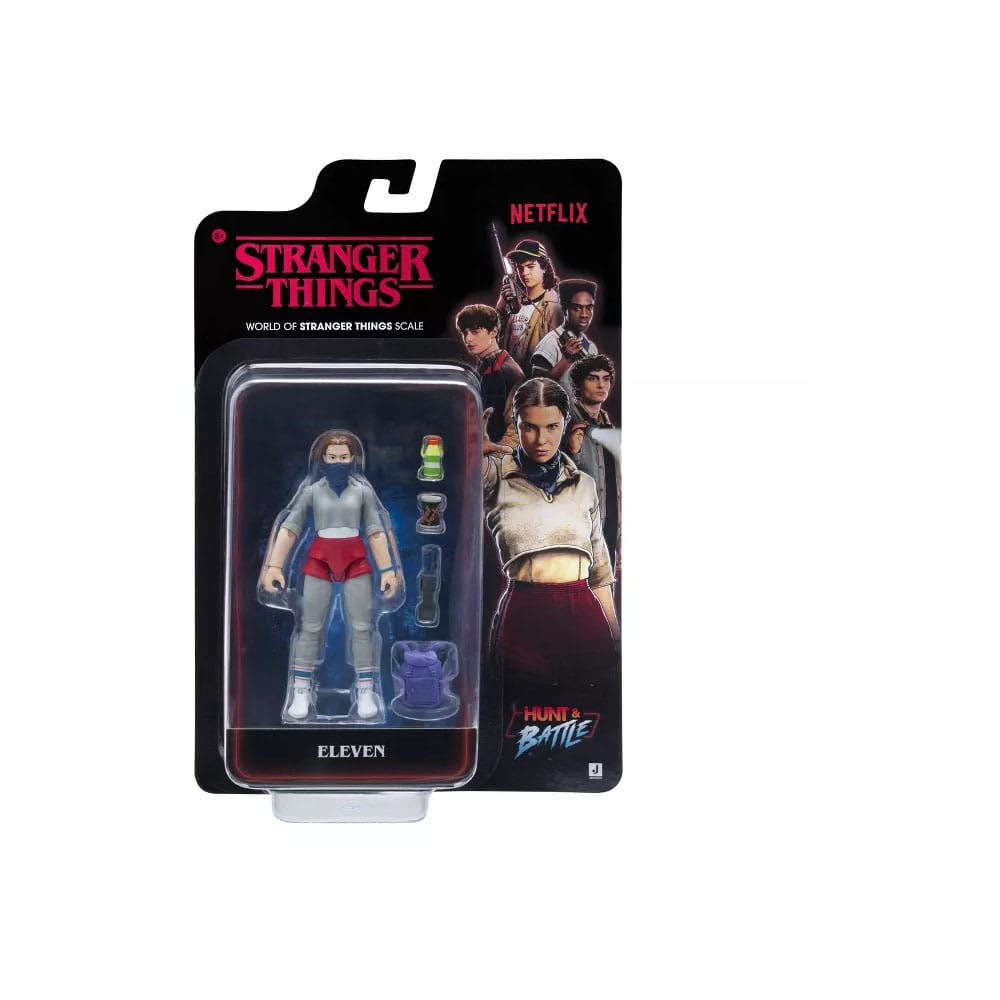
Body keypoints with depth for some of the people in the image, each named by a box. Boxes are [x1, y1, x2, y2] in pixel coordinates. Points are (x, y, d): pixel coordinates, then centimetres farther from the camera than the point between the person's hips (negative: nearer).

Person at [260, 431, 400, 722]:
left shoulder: (362, 489, 0)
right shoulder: (311, 488, -2)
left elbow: (377, 531, 1)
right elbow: (289, 528, -4)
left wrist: (387, 569, -4)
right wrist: (274, 566, -10)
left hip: (356, 559, 1)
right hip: (319, 559, 0)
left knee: (361, 627, 2)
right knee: (310, 627, 3)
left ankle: (366, 692, 11)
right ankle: (301, 693, 12)